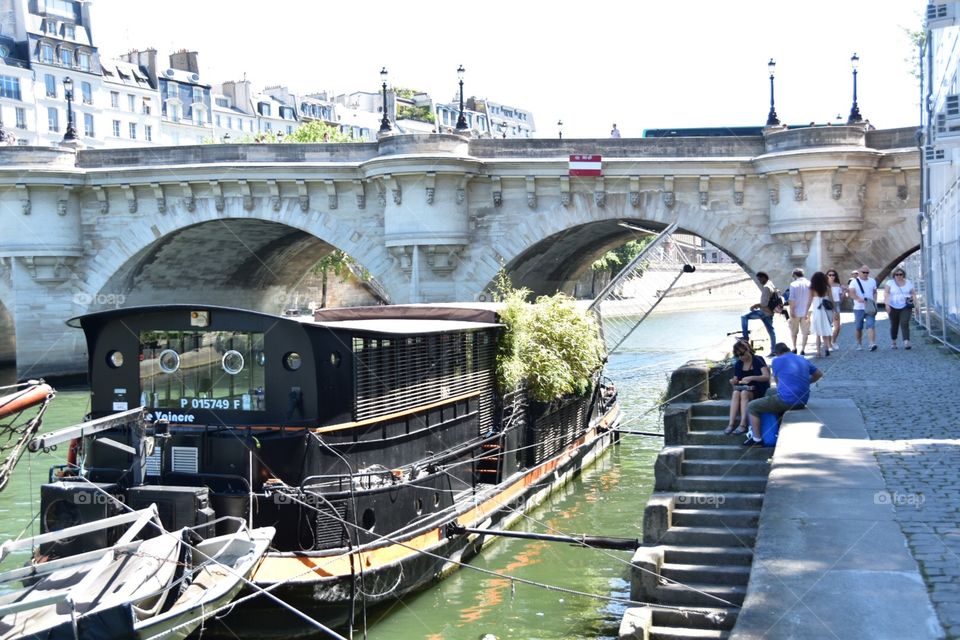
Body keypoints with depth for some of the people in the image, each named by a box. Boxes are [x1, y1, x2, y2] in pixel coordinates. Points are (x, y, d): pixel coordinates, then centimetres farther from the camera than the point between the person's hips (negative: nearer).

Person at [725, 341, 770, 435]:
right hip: (744, 388, 4)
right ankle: (731, 424, -38)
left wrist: (751, 378, -33)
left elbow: (767, 377, -18)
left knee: (744, 393, -34)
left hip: (759, 391, -4)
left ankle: (743, 425, -40)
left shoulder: (758, 360, -7)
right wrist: (734, 381, -14)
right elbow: (736, 380, 12)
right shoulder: (738, 364, 7)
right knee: (735, 393, -29)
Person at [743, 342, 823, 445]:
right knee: (770, 391, 34)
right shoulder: (803, 360, 13)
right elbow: (819, 374, 25)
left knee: (751, 407, 6)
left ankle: (757, 438, 2)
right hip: (803, 402, 7)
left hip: (786, 400, -7)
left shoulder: (777, 361, -2)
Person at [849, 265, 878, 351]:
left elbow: (874, 292, 21)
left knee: (871, 326, -13)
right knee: (858, 327, 6)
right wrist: (858, 299, -32)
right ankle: (859, 344, 21)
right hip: (858, 308, -1)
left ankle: (872, 344, -22)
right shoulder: (854, 281, 0)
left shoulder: (872, 281, 13)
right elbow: (851, 293, -13)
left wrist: (875, 301, 2)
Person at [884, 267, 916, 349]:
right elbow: (886, 294, -7)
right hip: (893, 307, 0)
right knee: (894, 325, 8)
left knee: (904, 324, -15)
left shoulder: (908, 283, 9)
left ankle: (906, 342, -25)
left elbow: (913, 294, 13)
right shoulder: (890, 283, 2)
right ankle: (893, 342, 25)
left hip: (905, 307, 0)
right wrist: (887, 304, -20)